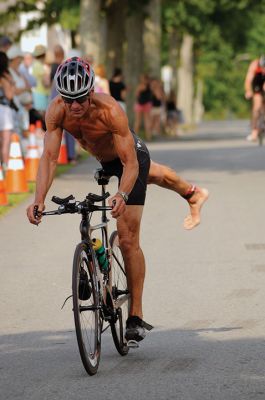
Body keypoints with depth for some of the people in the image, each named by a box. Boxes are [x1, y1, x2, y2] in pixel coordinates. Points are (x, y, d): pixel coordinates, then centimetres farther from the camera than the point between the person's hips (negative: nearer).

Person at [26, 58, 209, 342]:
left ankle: (136, 318, -4)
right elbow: (49, 157, -35)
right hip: (105, 160, 6)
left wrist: (122, 196, -61)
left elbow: (130, 163, -43)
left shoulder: (110, 111, -42)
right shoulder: (57, 111, -31)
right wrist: (39, 199, -48)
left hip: (131, 156, -6)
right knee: (152, 175, 38)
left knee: (128, 240, -13)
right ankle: (192, 194, 74)